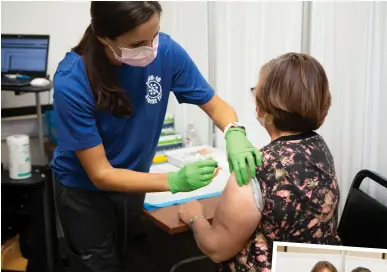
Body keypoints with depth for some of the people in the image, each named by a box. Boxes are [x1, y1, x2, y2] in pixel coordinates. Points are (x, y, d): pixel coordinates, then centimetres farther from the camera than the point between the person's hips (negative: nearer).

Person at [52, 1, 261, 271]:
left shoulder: (166, 50, -21)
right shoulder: (71, 82, -30)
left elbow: (215, 105, -8)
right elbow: (101, 174, -25)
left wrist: (235, 133, -31)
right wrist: (175, 181, -38)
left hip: (134, 184, 4)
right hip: (87, 194, -4)